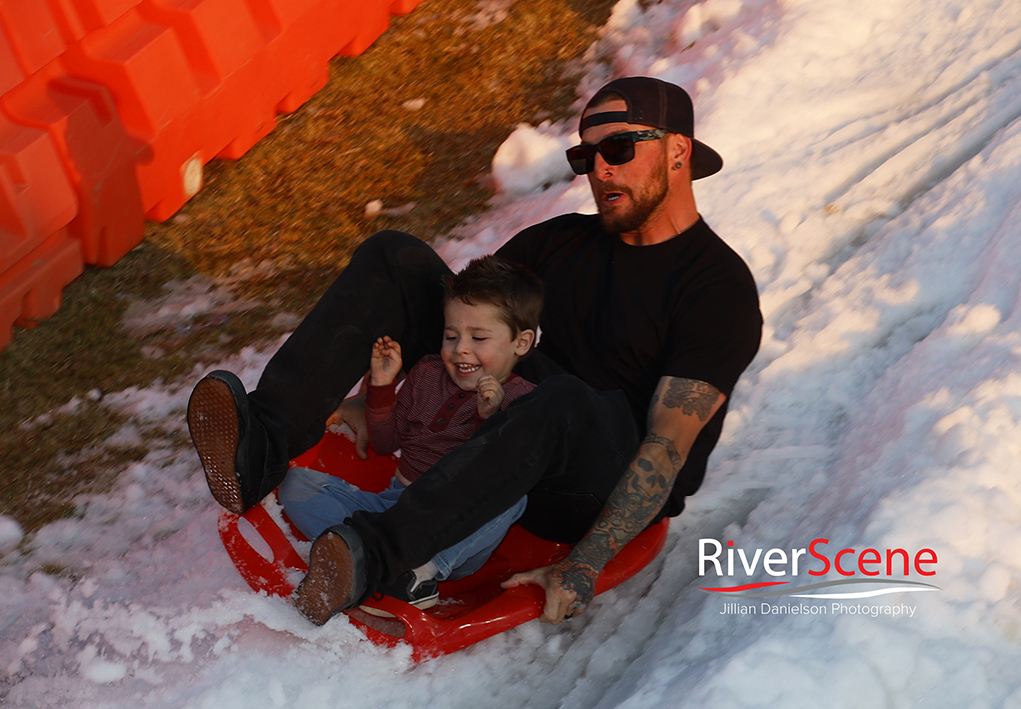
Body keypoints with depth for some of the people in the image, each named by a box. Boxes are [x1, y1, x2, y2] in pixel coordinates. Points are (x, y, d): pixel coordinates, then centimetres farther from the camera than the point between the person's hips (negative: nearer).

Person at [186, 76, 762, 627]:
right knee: (396, 259, -6)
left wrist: (583, 569, -30)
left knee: (565, 401, -44)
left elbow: (668, 447, -19)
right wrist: (369, 404, -6)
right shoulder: (560, 242, 13)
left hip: (609, 494, -6)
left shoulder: (721, 288, -9)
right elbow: (457, 318, 12)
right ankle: (264, 447, -24)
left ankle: (372, 556, -49)